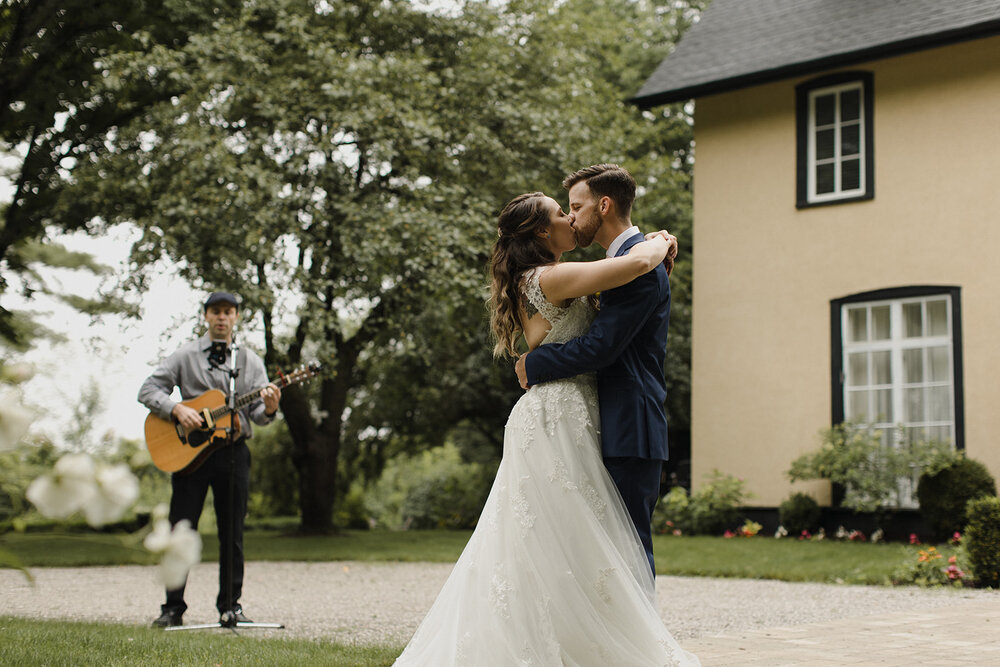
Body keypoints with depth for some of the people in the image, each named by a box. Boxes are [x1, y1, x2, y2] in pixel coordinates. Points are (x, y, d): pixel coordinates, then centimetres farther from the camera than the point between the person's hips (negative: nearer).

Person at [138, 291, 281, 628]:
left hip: (233, 451, 2)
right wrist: (177, 409, -15)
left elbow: (257, 412, 5)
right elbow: (148, 390, 1)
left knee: (232, 534, 5)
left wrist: (268, 409, -18)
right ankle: (173, 609, 6)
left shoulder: (250, 361, 9)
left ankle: (230, 606, 14)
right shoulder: (185, 356, 5)